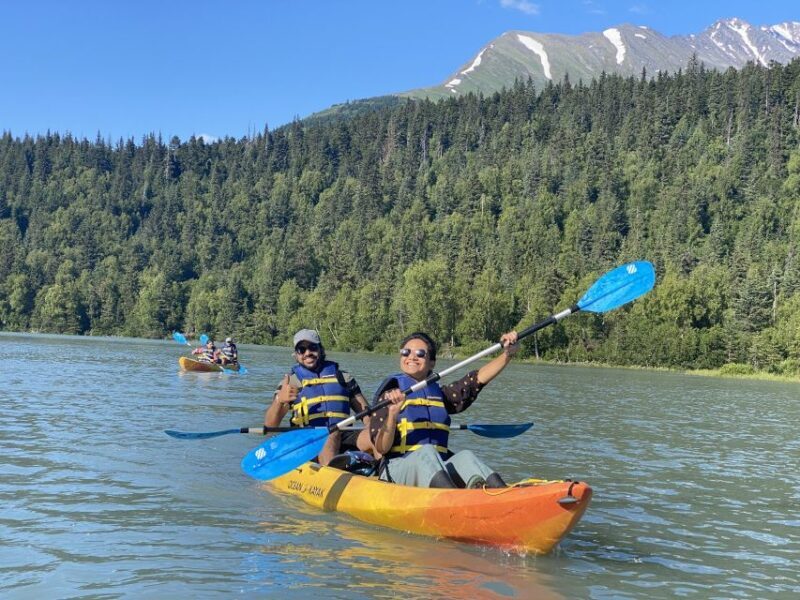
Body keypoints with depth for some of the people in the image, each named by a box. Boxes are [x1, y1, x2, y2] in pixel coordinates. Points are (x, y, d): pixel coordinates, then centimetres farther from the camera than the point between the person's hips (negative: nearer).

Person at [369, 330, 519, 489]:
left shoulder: (439, 394, 21)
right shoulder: (390, 396, 4)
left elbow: (478, 378, 13)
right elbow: (381, 448, -5)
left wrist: (507, 354, 1)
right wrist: (392, 414, -20)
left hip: (439, 470, 4)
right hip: (398, 469, -4)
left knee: (465, 457, -25)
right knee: (427, 452, -33)